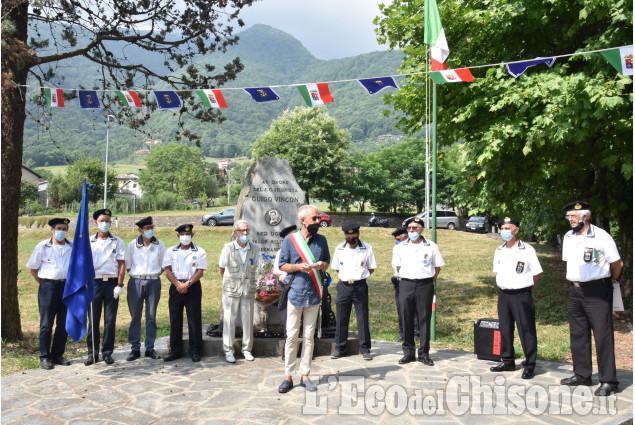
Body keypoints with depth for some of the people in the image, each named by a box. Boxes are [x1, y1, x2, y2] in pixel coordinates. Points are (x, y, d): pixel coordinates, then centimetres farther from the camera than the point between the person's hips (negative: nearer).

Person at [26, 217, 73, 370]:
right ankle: (45, 357, 11)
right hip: (48, 287, -3)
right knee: (46, 324, 2)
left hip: (67, 287, 3)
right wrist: (44, 283, 5)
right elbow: (33, 268, 7)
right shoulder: (42, 246, 1)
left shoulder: (73, 247, 6)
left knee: (64, 323, 7)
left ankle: (57, 355, 18)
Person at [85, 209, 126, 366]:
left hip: (112, 283, 0)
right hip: (94, 283, 1)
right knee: (93, 320, 2)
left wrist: (119, 284, -5)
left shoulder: (118, 242, 7)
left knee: (110, 320, 3)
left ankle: (107, 353, 13)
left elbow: (122, 265, 3)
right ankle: (93, 353, 12)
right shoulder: (89, 242, 9)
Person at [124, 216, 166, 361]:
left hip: (154, 282, 0)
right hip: (136, 282, 0)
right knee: (135, 316, 2)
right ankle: (135, 348, 11)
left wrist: (154, 275, 2)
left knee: (151, 316, 4)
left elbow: (163, 265, 11)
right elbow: (127, 265, 8)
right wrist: (136, 275, 2)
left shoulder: (159, 245, 5)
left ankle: (150, 348, 12)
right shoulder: (133, 245, 3)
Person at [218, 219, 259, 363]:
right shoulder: (228, 248, -3)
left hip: (248, 290, 2)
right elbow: (221, 269, 9)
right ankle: (228, 351, 13)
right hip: (231, 291, -2)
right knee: (229, 321, 2)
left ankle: (247, 349, 20)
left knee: (248, 321, 6)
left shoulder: (254, 248, 2)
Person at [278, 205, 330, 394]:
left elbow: (327, 263, 17)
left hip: (313, 294, 3)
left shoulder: (321, 240, 9)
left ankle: (305, 376, 17)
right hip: (295, 293, -2)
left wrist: (322, 265, -7)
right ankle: (288, 377, 10)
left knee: (309, 337, 7)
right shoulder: (290, 239, 0)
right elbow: (282, 265, 3)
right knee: (292, 336, 0)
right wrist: (298, 267, -15)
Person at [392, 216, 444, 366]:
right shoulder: (402, 246, 9)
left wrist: (430, 281, 4)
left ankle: (424, 353, 11)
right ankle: (408, 352, 14)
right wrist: (406, 280, 10)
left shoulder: (431, 246, 3)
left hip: (425, 286, -2)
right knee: (407, 319, 4)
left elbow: (438, 267, 9)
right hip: (406, 285, 2)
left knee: (425, 319, 1)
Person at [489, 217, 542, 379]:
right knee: (505, 329, 11)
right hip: (503, 294, 6)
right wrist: (504, 288, 11)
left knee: (526, 330, -1)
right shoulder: (499, 251, 10)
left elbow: (537, 274, -2)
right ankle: (507, 361, 24)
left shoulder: (527, 250, -6)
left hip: (521, 295, -6)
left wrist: (525, 289, 0)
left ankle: (529, 365, 9)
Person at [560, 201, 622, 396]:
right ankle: (581, 374, 23)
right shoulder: (568, 237, 10)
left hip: (597, 290, -7)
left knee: (603, 335, -5)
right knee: (578, 334, 12)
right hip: (575, 290, 7)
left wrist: (608, 282, 8)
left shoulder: (601, 236, -10)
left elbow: (617, 263, -3)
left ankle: (608, 381, 2)